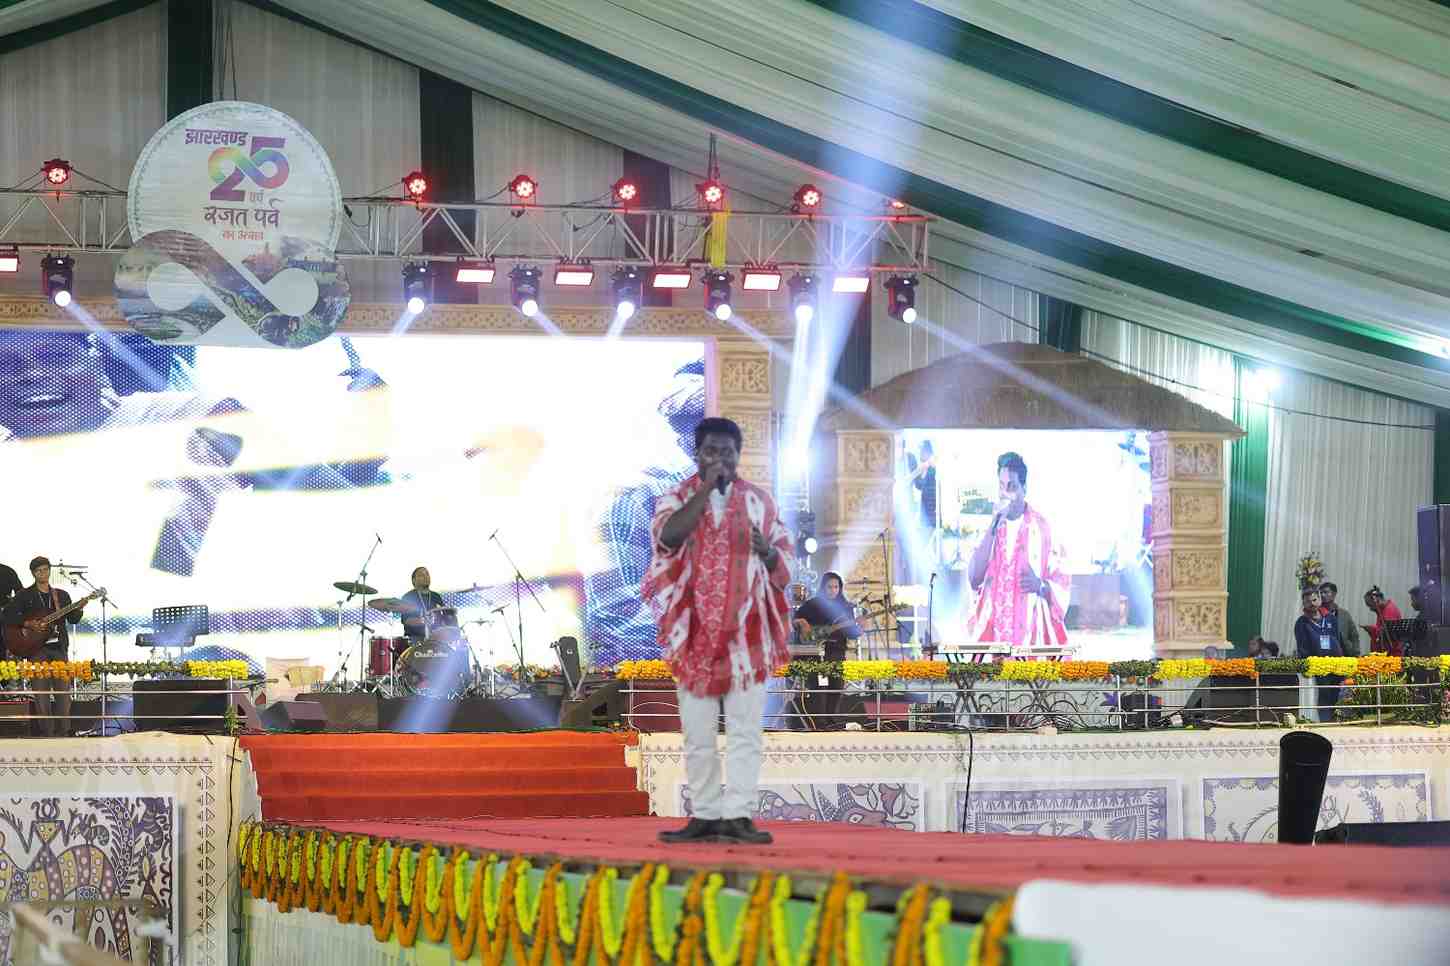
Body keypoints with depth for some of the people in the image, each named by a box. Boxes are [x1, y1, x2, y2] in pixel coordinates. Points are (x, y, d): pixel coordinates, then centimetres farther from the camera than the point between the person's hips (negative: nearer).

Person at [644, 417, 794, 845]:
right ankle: (705, 815, 8)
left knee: (745, 731, -5)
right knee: (698, 733, 3)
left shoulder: (759, 500, 10)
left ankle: (737, 816, -6)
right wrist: (706, 489, -17)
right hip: (694, 632, 0)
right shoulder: (676, 500, 6)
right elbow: (669, 535, -16)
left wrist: (768, 552, -10)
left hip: (746, 632, 0)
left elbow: (785, 557, 12)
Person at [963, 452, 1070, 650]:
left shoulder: (1041, 527, 1)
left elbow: (1062, 585, 5)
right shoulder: (992, 527, 11)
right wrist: (993, 528, -7)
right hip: (991, 633, 2)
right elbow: (974, 579, -2)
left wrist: (1041, 586, -17)